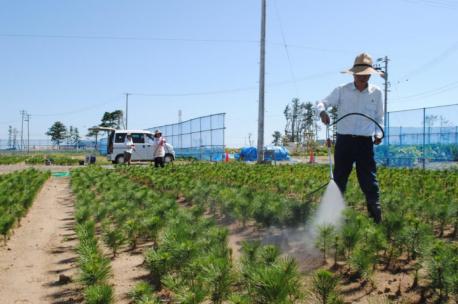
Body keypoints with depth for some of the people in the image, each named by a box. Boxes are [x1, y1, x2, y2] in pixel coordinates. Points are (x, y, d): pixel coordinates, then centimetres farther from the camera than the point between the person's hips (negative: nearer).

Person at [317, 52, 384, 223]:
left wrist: (378, 134, -4)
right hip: (344, 141, 0)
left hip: (365, 142, 0)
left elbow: (379, 118, 15)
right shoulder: (342, 91, 2)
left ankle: (376, 218, 6)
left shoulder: (376, 93, 7)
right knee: (338, 180, 5)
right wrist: (322, 111, -24)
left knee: (369, 182, 0)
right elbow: (322, 103, 0)